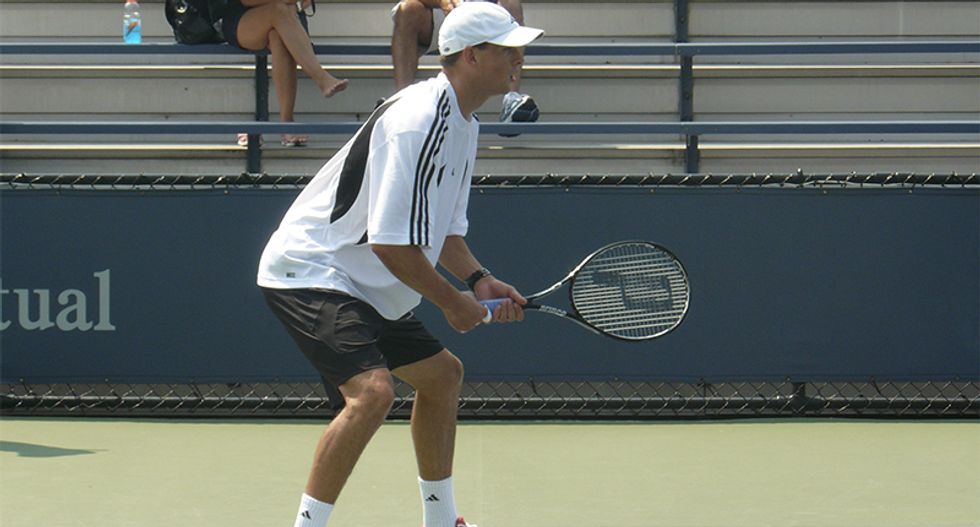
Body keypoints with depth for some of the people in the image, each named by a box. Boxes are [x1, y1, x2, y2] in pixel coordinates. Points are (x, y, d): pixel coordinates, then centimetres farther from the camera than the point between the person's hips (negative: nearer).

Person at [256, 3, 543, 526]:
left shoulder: (463, 126, 10)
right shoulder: (419, 120, -23)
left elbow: (444, 228, 19)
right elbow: (391, 243, -26)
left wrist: (478, 279, 1)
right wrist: (453, 302, -14)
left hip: (364, 287, 11)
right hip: (307, 272, -11)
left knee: (442, 373, 23)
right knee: (372, 390, -30)